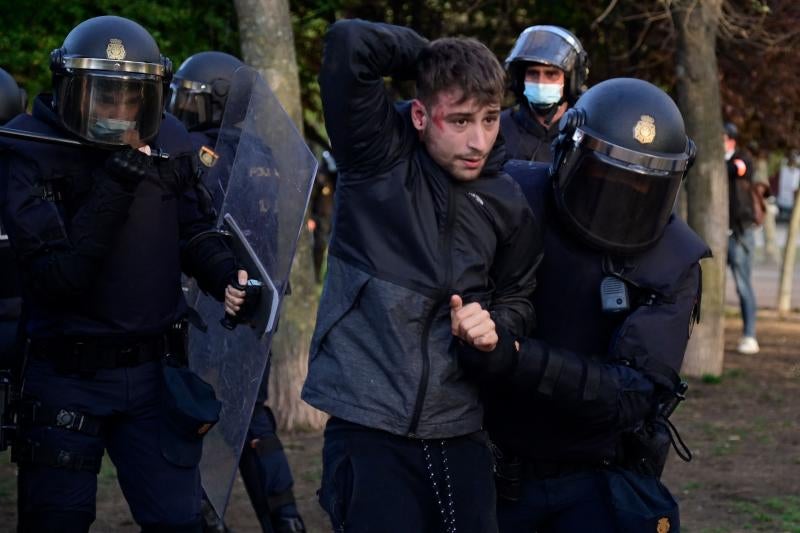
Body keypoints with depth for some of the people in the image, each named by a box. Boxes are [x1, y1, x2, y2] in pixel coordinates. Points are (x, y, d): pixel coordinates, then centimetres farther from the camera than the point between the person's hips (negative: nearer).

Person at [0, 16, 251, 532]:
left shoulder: (168, 141, -1)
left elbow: (194, 229, 15)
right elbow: (57, 276, -22)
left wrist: (225, 275, -6)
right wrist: (114, 186, -26)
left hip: (156, 372, 3)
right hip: (68, 376, -3)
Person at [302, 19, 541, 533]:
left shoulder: (507, 203, 7)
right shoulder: (379, 153, -5)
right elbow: (348, 43, -19)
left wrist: (494, 326, 0)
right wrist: (431, 55, -5)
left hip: (458, 430, 5)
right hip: (369, 424, -4)